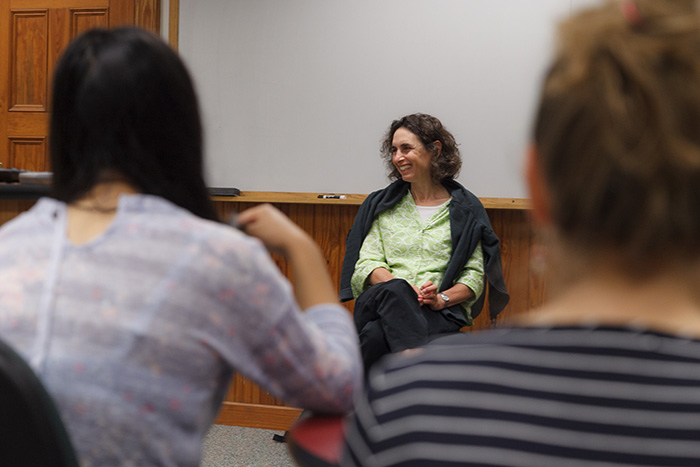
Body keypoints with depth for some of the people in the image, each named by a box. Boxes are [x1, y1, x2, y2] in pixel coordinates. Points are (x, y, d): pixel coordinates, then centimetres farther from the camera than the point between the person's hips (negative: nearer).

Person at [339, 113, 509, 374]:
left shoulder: (466, 208, 12)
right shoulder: (380, 204, 19)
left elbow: (475, 274, 8)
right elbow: (367, 263, 8)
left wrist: (442, 298, -13)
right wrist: (406, 291, -12)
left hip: (440, 313, -2)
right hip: (380, 302, 2)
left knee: (377, 335, -38)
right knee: (394, 289, -39)